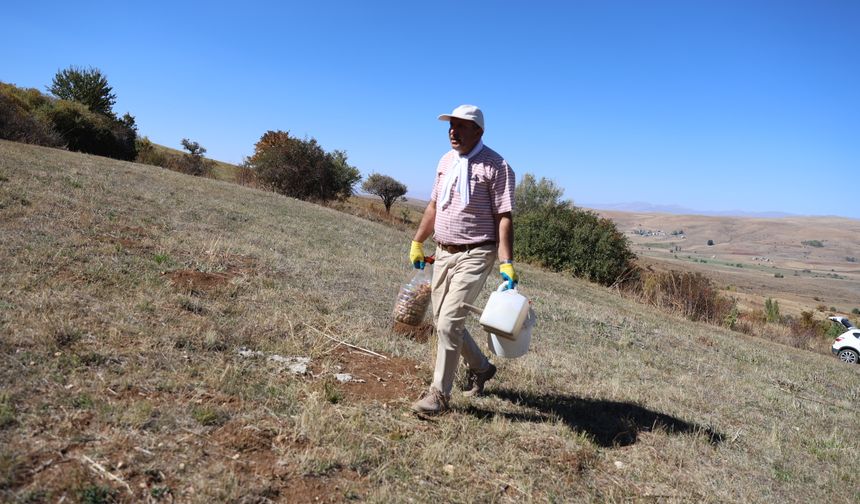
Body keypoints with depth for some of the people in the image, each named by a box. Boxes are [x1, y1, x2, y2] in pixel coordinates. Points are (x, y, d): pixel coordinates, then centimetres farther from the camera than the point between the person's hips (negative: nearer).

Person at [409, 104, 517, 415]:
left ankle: (440, 393, 3)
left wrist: (506, 264, -21)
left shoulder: (496, 166, -11)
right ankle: (480, 367, 36)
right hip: (443, 253, 8)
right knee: (444, 320, 13)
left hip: (474, 255, -8)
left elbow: (504, 218, -15)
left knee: (449, 321, -12)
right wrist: (417, 242, 20)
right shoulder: (446, 161, 12)